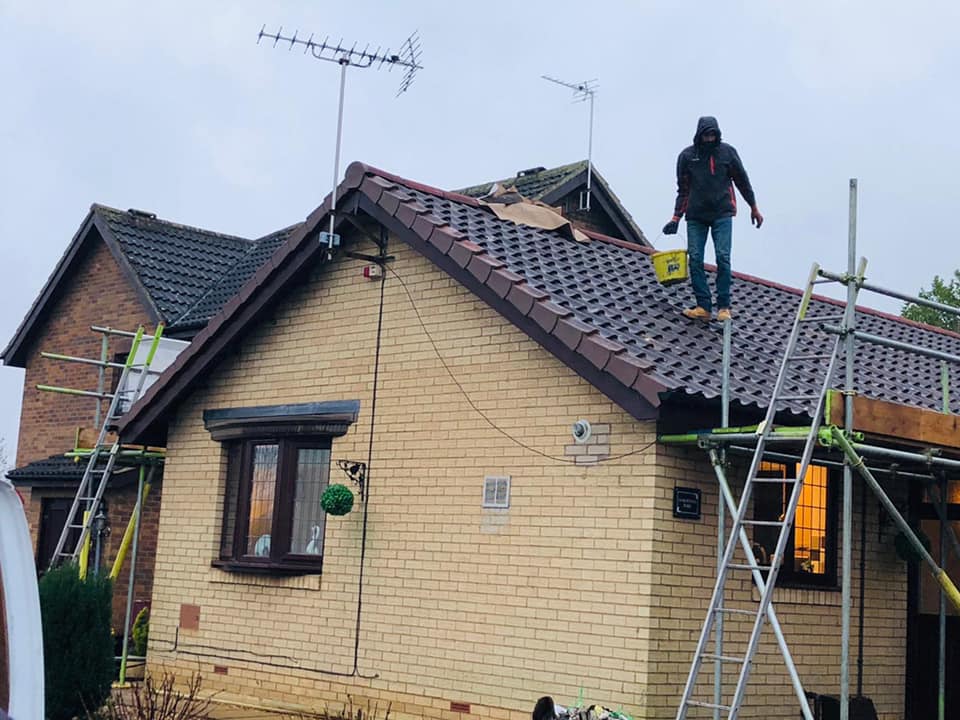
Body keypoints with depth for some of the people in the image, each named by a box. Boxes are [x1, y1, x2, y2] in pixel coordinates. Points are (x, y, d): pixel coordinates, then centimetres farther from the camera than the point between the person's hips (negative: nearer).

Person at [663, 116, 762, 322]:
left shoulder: (727, 152, 1)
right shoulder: (687, 156, 2)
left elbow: (742, 181, 11)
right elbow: (683, 189, 9)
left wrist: (754, 208, 15)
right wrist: (676, 216, 2)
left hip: (722, 214, -1)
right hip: (696, 216, 1)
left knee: (722, 258, -9)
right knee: (695, 259, -5)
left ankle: (723, 307, -3)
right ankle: (703, 307, -1)